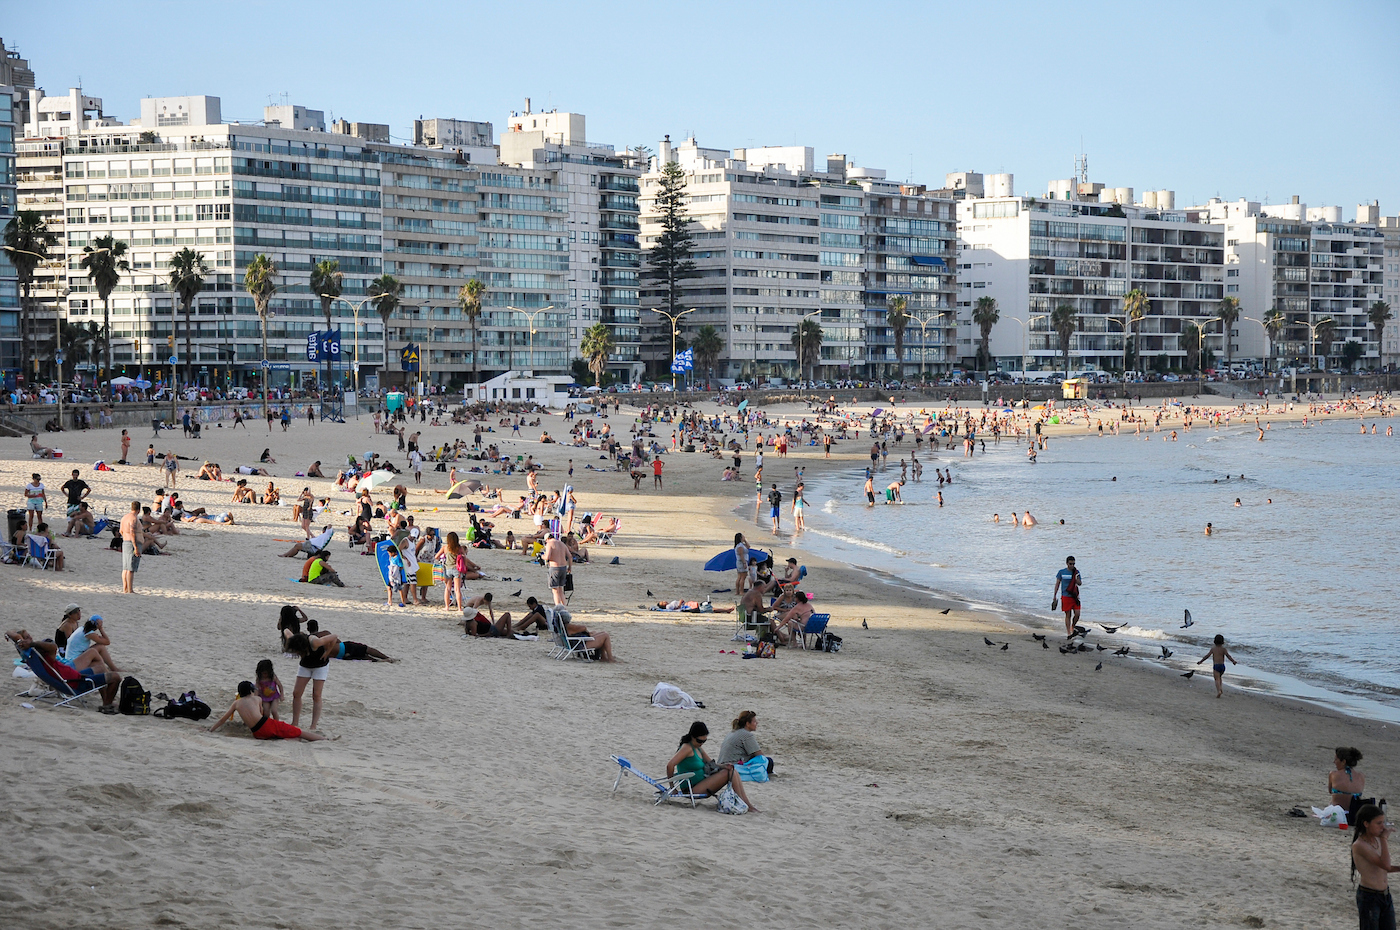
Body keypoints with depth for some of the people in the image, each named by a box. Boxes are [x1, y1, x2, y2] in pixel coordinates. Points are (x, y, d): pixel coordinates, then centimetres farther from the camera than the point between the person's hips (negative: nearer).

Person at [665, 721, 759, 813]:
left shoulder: (698, 748, 17)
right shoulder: (687, 748, -13)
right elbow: (670, 765, -21)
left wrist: (723, 766, -1)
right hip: (691, 789, -10)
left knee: (732, 771, -2)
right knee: (729, 773, -15)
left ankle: (747, 802, -7)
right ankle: (745, 804, -11)